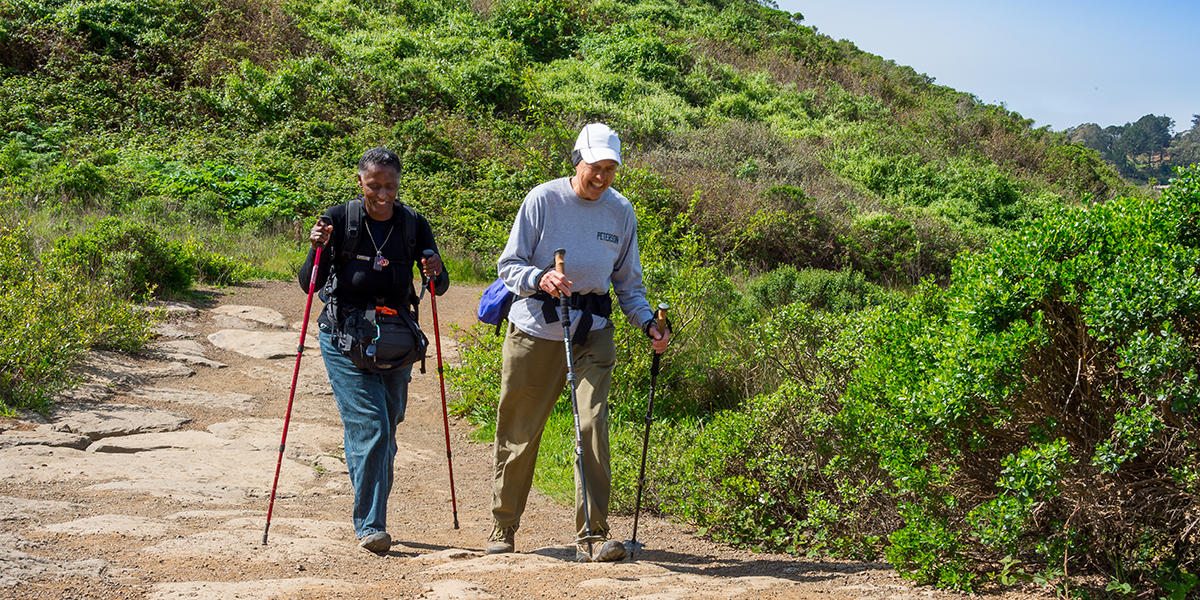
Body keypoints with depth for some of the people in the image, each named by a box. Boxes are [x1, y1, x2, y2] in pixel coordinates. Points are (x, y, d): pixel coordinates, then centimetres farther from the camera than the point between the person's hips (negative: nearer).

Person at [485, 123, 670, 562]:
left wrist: (647, 323, -1)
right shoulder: (542, 200, -5)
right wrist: (540, 278, -25)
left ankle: (592, 535, -9)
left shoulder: (621, 211, 4)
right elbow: (508, 265, -4)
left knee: (593, 424, -13)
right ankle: (502, 527, 23)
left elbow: (628, 282, 14)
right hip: (535, 329, -2)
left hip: (592, 332, 2)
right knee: (519, 430, 5)